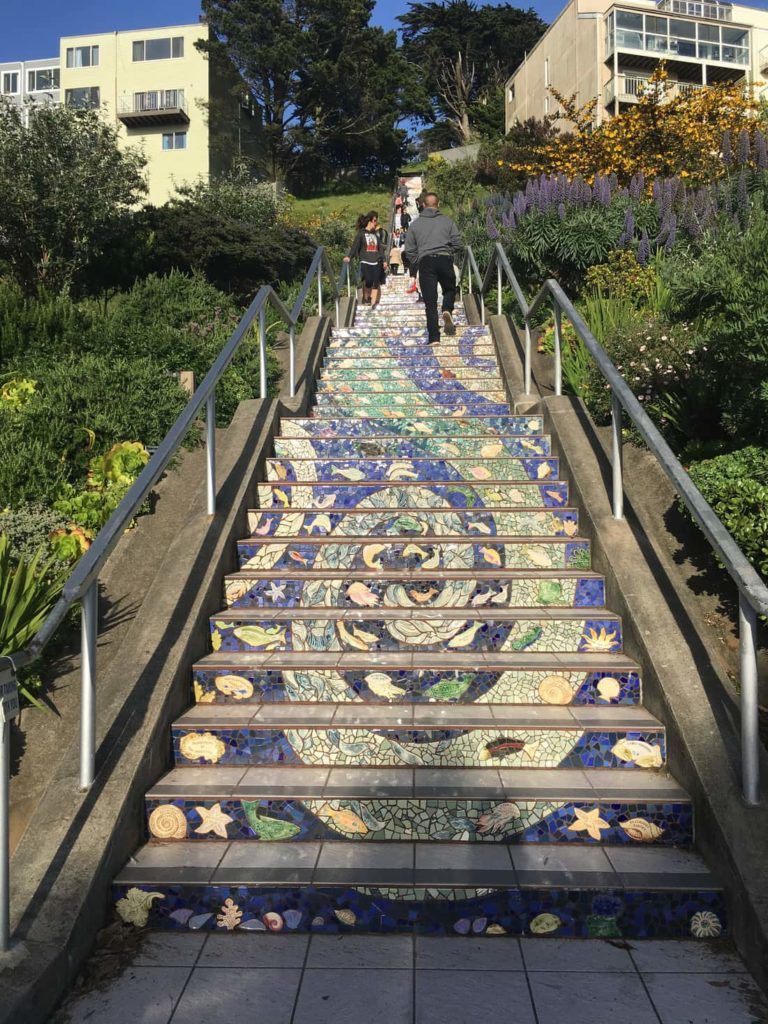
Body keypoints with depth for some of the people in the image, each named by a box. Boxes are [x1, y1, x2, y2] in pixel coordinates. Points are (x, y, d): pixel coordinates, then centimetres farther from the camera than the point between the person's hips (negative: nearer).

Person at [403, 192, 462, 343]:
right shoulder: (447, 221, 7)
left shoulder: (415, 223, 9)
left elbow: (409, 249, 7)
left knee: (430, 302, 0)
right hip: (445, 260, 0)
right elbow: (457, 243, 5)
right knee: (450, 289, 22)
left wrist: (416, 263, 19)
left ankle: (434, 338, -7)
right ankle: (447, 310, -11)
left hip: (425, 262, 0)